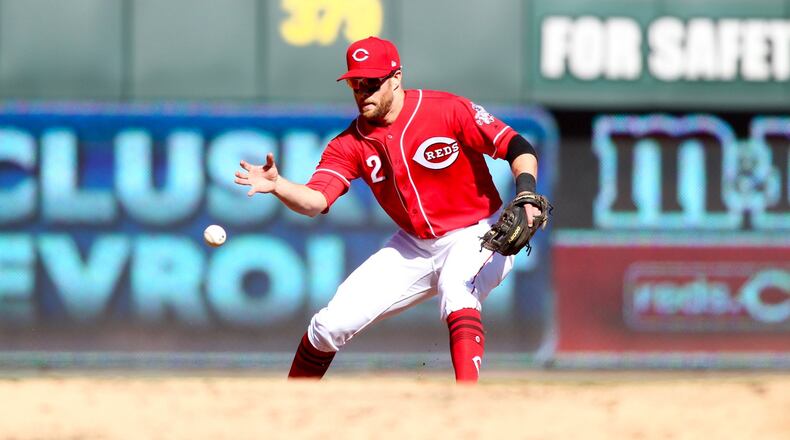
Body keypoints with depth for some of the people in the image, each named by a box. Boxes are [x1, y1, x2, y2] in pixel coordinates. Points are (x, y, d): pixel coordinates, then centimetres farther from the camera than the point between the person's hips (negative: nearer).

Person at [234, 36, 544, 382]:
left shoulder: (448, 111, -17)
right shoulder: (351, 143, -6)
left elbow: (519, 149, -16)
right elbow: (315, 201, -18)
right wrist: (277, 185, -39)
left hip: (476, 236, -5)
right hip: (415, 246, 5)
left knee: (455, 287, -39)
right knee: (331, 324, -3)